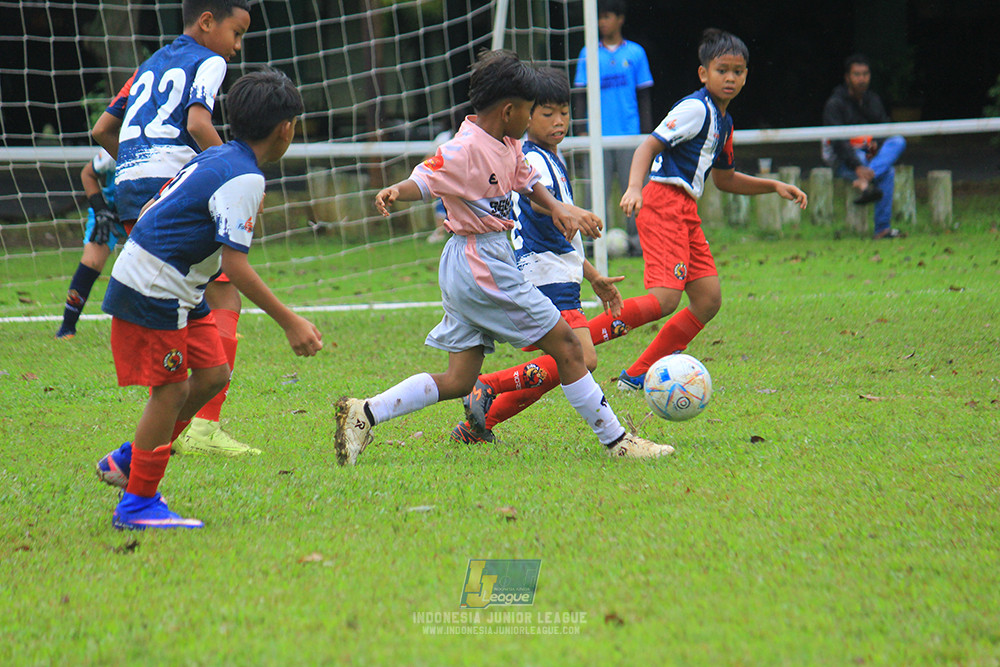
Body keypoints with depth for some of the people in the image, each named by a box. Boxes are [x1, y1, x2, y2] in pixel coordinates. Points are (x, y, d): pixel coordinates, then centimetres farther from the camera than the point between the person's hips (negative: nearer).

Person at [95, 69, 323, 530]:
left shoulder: (214, 158, 9)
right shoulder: (244, 180, -20)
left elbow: (150, 212, 17)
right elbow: (236, 266, -24)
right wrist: (290, 322, -22)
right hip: (153, 291, -10)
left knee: (212, 374, 11)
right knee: (171, 389, -5)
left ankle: (128, 460, 21)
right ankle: (138, 504, 3)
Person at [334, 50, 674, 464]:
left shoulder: (507, 145, 10)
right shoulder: (465, 149, -18)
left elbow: (526, 181, 24)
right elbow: (424, 181, -21)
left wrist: (556, 208, 6)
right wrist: (395, 192, -42)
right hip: (483, 267, -10)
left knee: (459, 381, 8)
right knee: (565, 345, -1)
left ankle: (364, 414, 3)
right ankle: (615, 441, 7)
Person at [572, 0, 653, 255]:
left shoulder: (635, 53, 7)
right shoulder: (588, 54, 7)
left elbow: (644, 95, 10)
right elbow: (580, 94, 9)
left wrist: (647, 133, 5)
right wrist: (582, 131, 1)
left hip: (629, 134, 0)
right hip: (598, 136, 0)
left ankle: (636, 242, 3)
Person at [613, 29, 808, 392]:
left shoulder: (724, 122, 20)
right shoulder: (696, 109, -9)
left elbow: (724, 179, 32)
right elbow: (648, 145, -16)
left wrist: (775, 186, 26)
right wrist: (634, 188, -32)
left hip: (686, 211, 10)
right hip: (664, 203, -10)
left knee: (709, 299, 4)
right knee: (664, 299, -22)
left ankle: (637, 376, 8)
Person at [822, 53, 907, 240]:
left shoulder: (873, 100, 13)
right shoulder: (835, 104, -8)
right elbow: (837, 141, -19)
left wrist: (877, 143, -13)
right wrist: (857, 167, -32)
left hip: (869, 153, 6)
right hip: (843, 159, -6)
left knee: (898, 141, -24)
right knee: (887, 172, -30)